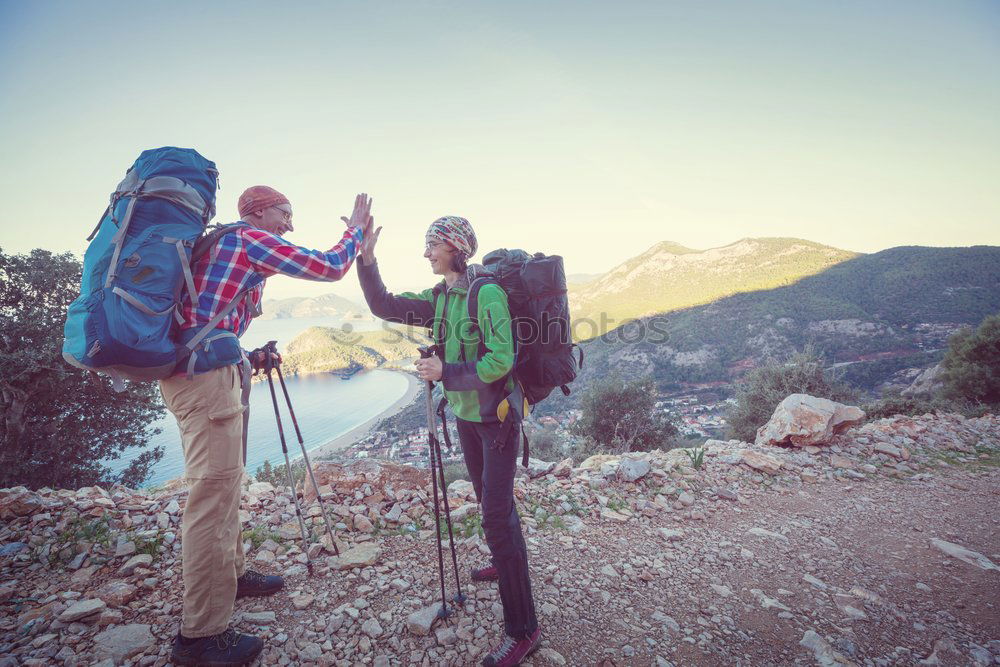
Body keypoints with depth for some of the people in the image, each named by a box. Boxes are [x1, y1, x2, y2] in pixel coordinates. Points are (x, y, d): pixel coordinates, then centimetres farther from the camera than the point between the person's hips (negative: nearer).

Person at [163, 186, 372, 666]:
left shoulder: (222, 242, 23)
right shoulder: (251, 238, -5)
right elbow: (329, 267, -8)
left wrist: (246, 359, 27)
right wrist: (357, 229, 7)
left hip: (193, 370, 11)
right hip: (208, 375, -11)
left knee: (224, 485, 18)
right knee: (213, 493, -7)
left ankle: (230, 575, 34)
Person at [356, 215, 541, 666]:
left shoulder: (487, 293, -20)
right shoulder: (438, 299, 4)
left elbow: (501, 361, -25)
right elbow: (384, 306, 1)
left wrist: (445, 372, -22)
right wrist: (366, 259, -8)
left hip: (495, 414, -8)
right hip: (464, 413, 8)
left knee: (497, 512, -8)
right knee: (488, 497, 23)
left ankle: (522, 629, 6)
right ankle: (507, 563, 48)